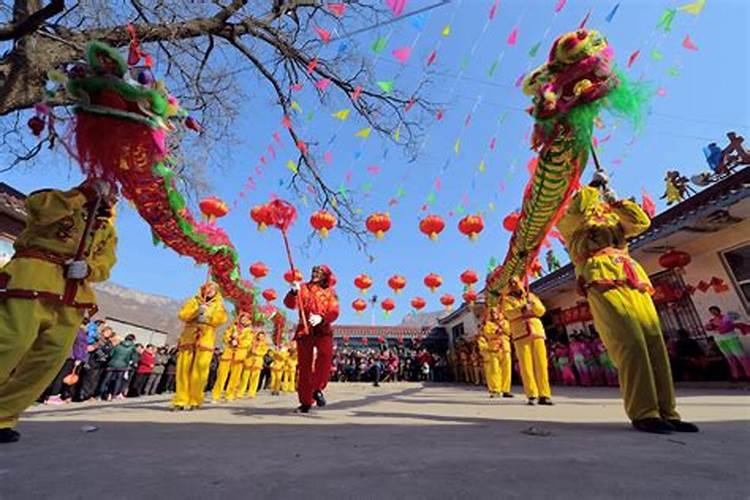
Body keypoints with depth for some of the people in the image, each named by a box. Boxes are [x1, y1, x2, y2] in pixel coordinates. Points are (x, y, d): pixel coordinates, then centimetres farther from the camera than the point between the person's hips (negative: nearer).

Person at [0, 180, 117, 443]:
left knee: (52, 356, -2)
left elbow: (104, 265, 11)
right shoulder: (61, 199, 15)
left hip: (73, 292, 4)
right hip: (34, 274, -4)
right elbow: (36, 207, -10)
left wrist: (87, 268, -11)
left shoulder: (108, 230, 24)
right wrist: (83, 193, -5)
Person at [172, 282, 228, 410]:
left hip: (205, 340, -2)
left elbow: (221, 318, -3)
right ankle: (181, 400, 5)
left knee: (199, 372, -6)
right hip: (188, 338, 2)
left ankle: (194, 401, 2)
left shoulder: (218, 304, 13)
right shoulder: (194, 301, 17)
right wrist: (196, 311, -10)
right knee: (183, 370, -2)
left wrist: (207, 318, -14)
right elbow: (182, 314, 3)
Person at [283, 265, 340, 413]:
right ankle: (306, 402, 18)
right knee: (305, 366, 2)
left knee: (326, 354, -26)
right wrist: (294, 292, -23)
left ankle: (318, 388, -3)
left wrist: (321, 318, -23)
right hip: (305, 330, 1)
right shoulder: (304, 288, 9)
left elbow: (334, 312, -3)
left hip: (323, 330, -1)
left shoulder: (330, 292, 8)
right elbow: (290, 304, -3)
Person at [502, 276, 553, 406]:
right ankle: (532, 395, -2)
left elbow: (541, 311, 8)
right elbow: (509, 313, -8)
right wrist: (522, 309, -24)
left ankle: (544, 395, 2)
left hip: (536, 332, 3)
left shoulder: (531, 296, 20)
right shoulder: (507, 300, 11)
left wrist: (532, 302, -10)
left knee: (541, 363, -2)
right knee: (526, 365, -5)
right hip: (520, 334, -3)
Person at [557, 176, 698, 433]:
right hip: (602, 284, -6)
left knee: (654, 342, -4)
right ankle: (643, 413, -16)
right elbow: (578, 209, -8)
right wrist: (593, 186, 7)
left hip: (635, 283, 6)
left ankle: (666, 411, 0)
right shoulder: (568, 222, 15)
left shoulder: (613, 219, 33)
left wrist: (615, 201, 16)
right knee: (631, 344, -18)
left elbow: (641, 222, 17)